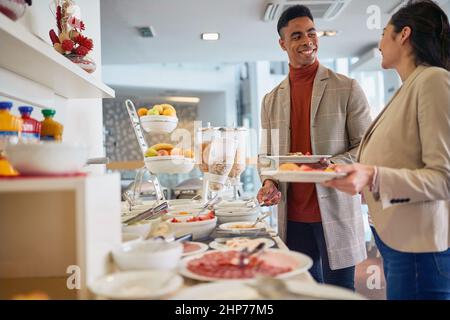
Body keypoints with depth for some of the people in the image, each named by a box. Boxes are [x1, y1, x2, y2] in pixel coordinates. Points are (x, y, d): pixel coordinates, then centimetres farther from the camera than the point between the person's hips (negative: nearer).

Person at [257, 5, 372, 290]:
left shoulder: (347, 89, -1)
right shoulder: (271, 100, 10)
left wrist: (332, 165, -21)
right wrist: (268, 182, -6)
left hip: (335, 214, -3)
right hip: (292, 217, 4)